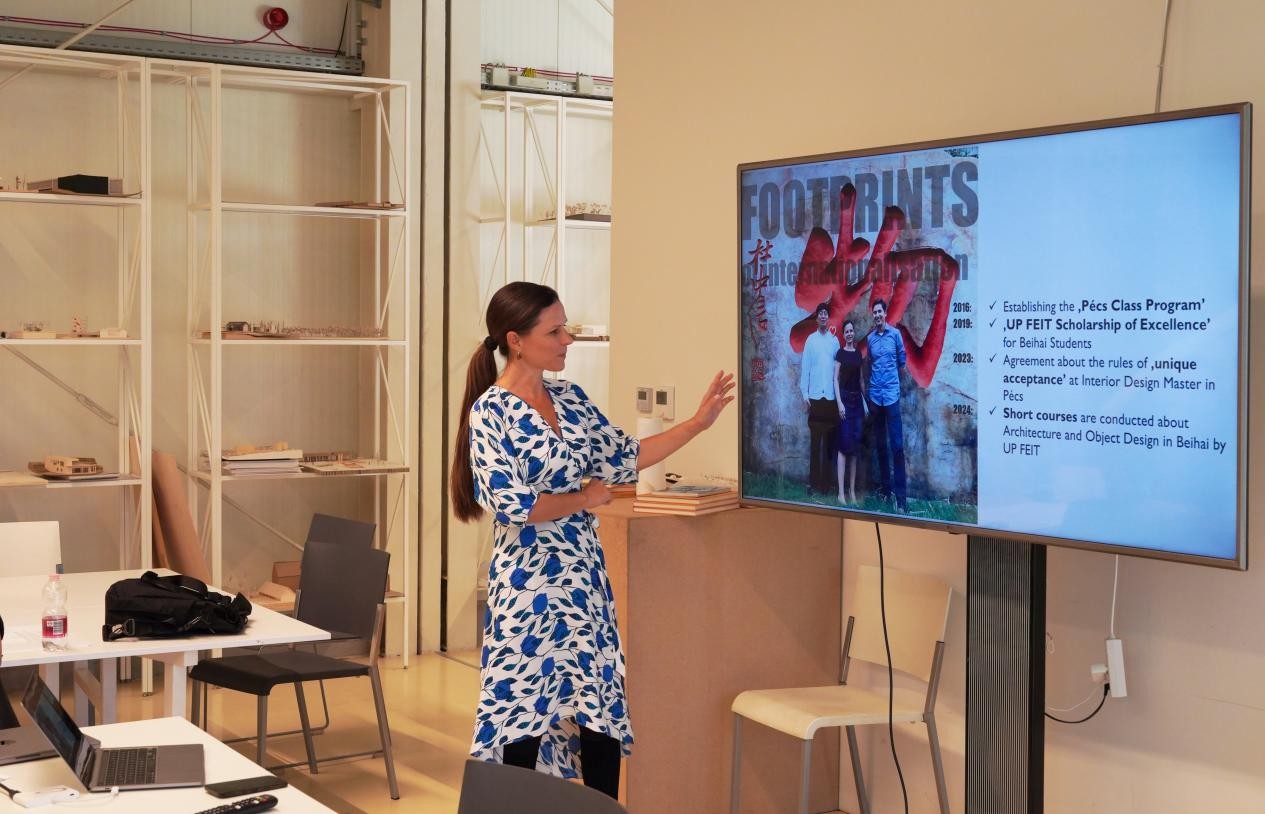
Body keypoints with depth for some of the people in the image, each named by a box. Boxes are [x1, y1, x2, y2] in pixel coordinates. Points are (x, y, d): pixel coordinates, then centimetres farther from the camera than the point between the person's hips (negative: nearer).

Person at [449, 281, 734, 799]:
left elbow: (624, 459, 13)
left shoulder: (569, 398, 9)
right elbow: (510, 505, -20)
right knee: (527, 718, 2)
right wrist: (583, 500, -9)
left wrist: (698, 422, 8)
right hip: (530, 584, -6)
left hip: (585, 579, 7)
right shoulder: (492, 411, -12)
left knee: (603, 716, 8)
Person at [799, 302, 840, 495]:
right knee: (815, 441, 1)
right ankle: (814, 482, 5)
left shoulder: (835, 340, 6)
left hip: (831, 396, 1)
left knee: (829, 442, 4)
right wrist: (805, 395, -3)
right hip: (815, 396, -1)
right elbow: (805, 368, 2)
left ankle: (828, 483, 9)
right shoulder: (810, 340, 2)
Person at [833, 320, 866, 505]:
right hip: (845, 398, -6)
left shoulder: (858, 353, 13)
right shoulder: (840, 353, -2)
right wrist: (839, 402, -14)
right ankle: (841, 492, -10)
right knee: (844, 444, -10)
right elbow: (836, 379, -6)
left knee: (855, 444, 6)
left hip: (857, 399, 6)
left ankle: (852, 490, 9)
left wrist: (865, 399, 13)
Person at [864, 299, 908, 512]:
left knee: (897, 445, -9)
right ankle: (886, 489, 19)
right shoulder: (870, 338, 8)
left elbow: (902, 360, 9)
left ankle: (900, 496, -11)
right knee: (880, 445, 10)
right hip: (875, 395, 4)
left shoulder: (895, 334, -1)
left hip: (892, 394, -4)